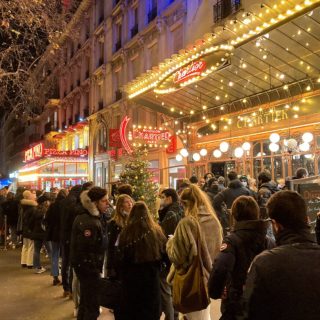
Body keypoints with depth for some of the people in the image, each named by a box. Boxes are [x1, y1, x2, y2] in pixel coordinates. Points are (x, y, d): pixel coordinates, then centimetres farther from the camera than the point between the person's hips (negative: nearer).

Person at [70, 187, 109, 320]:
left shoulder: (90, 216, 9)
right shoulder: (88, 221, -23)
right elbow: (86, 247, -28)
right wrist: (93, 268, -20)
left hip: (85, 265, 10)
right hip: (88, 266, -10)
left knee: (85, 302, 23)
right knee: (93, 307, -2)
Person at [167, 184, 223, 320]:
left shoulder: (187, 223, -21)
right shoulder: (214, 221, -2)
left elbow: (176, 256, -19)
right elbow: (218, 249, 10)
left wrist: (171, 241, -1)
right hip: (208, 276, 6)